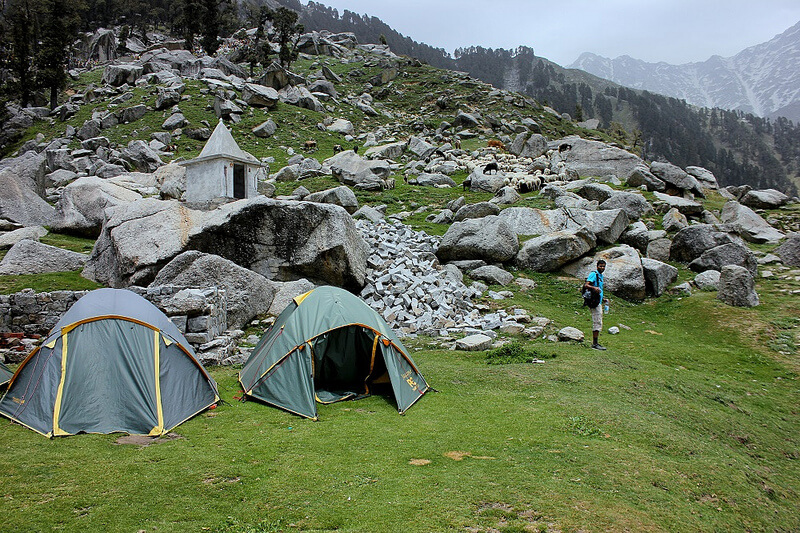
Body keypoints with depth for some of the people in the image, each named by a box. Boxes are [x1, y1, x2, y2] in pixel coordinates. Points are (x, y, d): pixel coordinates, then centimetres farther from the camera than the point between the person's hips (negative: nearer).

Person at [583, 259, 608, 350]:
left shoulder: (601, 276, 21)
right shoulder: (594, 274, -9)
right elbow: (586, 285, -21)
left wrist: (602, 299, 27)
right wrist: (594, 287, -38)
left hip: (598, 302, 10)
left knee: (598, 323, 12)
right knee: (597, 323, -11)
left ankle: (595, 343, 17)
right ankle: (595, 343, -10)